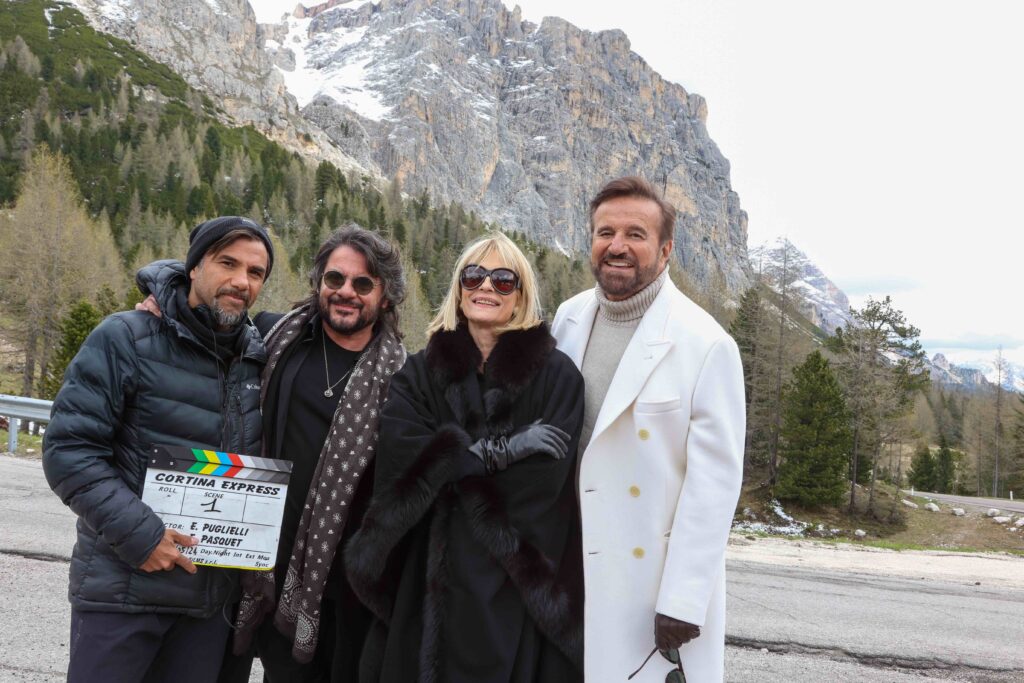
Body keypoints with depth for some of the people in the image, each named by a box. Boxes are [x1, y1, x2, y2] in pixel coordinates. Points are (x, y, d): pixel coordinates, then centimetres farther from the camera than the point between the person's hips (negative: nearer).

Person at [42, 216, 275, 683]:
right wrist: (138, 533, -19)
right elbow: (68, 448, -13)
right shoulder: (126, 338, -8)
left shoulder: (261, 360, 5)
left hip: (214, 594, 4)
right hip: (122, 588, -4)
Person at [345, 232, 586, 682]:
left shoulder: (557, 375, -3)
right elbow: (400, 456, -10)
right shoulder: (420, 372, 6)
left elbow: (543, 480, -14)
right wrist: (498, 451, -15)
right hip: (430, 582, 2)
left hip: (518, 588, -2)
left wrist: (451, 460, -9)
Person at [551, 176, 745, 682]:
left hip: (659, 574, -4)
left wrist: (682, 602, -15)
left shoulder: (706, 345, -14)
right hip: (570, 565, 5)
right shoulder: (568, 319, 3)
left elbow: (715, 480, -14)